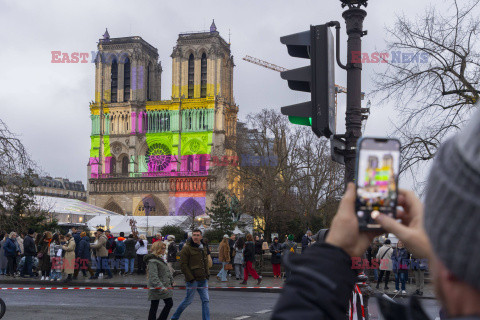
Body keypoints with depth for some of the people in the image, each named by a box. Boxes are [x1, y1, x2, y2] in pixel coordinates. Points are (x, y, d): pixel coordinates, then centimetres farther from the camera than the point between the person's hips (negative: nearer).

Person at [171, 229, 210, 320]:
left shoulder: (204, 247, 12)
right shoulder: (187, 248, -11)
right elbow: (183, 265, -13)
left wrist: (207, 274, 14)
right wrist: (191, 278, -16)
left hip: (203, 279, 6)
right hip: (192, 280, -6)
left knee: (205, 300, 4)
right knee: (188, 300, 3)